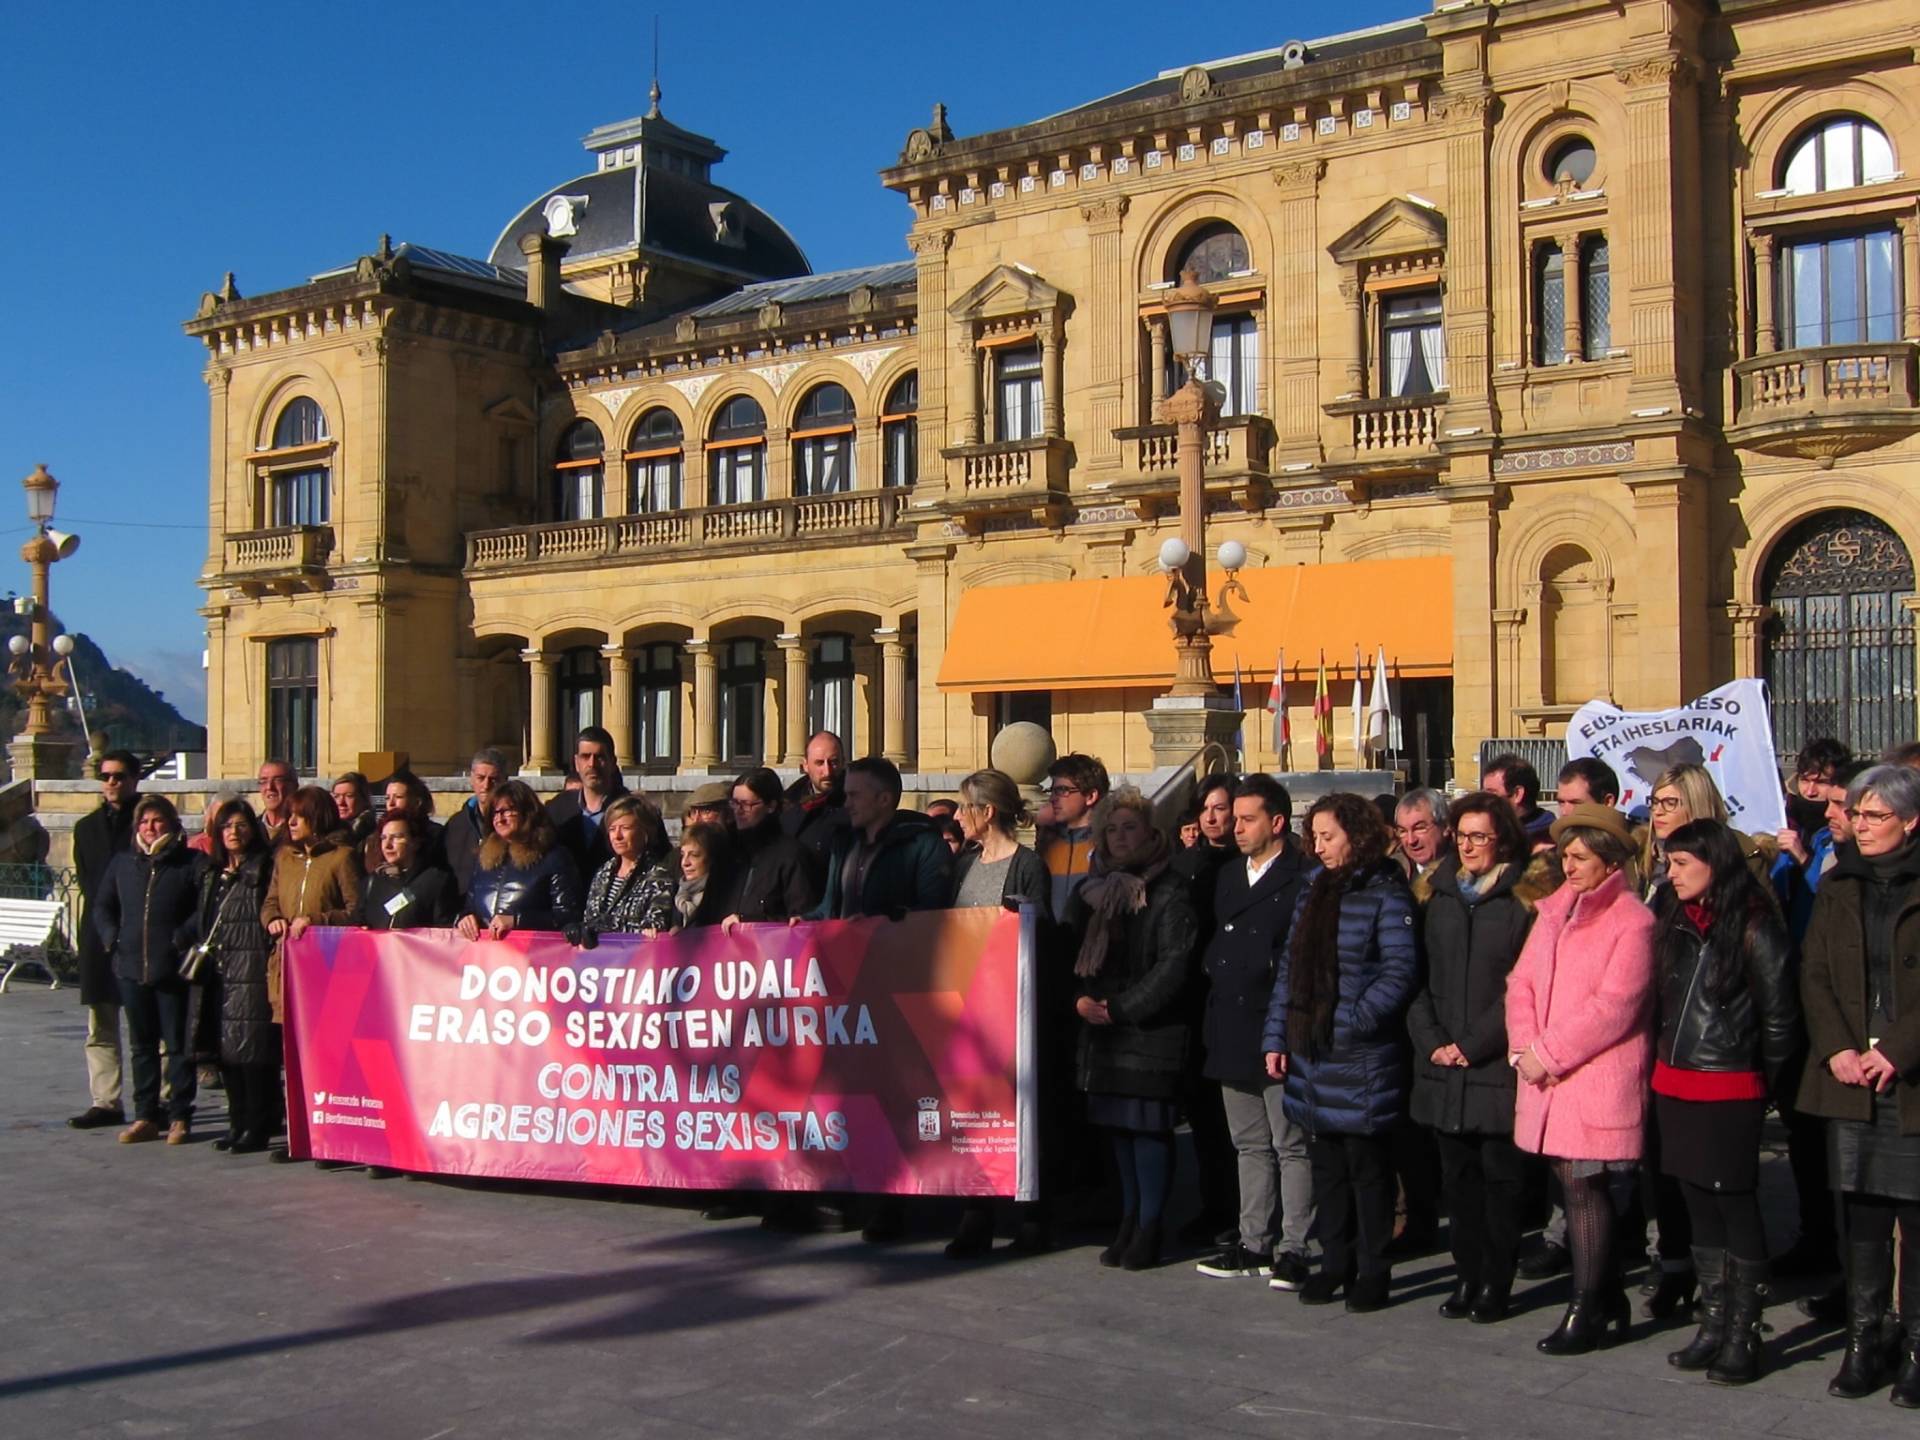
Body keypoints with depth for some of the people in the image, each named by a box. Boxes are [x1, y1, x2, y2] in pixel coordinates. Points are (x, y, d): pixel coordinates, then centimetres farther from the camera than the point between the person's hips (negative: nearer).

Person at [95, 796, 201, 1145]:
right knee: (141, 1046, 11)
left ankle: (179, 1117, 7)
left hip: (173, 969, -5)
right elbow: (103, 907, 20)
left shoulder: (190, 863, -3)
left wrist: (183, 937, -18)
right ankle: (146, 1116, 19)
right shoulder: (123, 862, 12)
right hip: (131, 967, 5)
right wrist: (112, 938, 4)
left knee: (178, 1045, 1)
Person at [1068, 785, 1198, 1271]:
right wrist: (1081, 999, -5)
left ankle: (1149, 1227, 6)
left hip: (1152, 1030, -6)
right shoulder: (1090, 890, 14)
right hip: (1100, 1029, 6)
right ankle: (1129, 1221, 20)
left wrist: (1121, 1007, -13)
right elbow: (1070, 950, 13)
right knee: (1117, 1123, 9)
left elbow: (1174, 963, -12)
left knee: (1149, 1125, -3)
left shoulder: (1169, 893, -6)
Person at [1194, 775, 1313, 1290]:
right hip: (1232, 1033, 8)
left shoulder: (1303, 881, -9)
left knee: (1291, 1146, 1)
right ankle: (1253, 1243, 21)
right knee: (1249, 1146, 14)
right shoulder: (1226, 877, 15)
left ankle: (1292, 1249, 6)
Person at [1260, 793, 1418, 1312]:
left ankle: (1373, 1271, 13)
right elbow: (1289, 970, 14)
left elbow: (1400, 971, -15)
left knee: (1367, 1166, 3)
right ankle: (1334, 1264, 23)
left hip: (1362, 1059, -7)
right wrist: (1276, 1037, 8)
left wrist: (1354, 1020, -20)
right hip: (1310, 1056, 7)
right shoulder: (1313, 893, 14)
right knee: (1326, 1165, 13)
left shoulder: (1386, 895, -8)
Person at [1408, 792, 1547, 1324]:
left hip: (1498, 1066, -4)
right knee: (1457, 1175, 9)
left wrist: (1474, 1044, -11)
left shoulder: (1526, 898, -3)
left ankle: (1495, 1283, 12)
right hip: (1442, 1067, 4)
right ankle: (1467, 1277, 18)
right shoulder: (1435, 893, 11)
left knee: (1500, 1175, 3)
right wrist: (1431, 1040, -4)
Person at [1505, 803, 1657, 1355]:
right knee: (1577, 1189, 10)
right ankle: (1607, 1297, 24)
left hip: (1599, 1081, -6)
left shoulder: (1631, 920, -8)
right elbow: (1522, 981, 11)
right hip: (1549, 1080, 7)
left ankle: (1587, 1310, 4)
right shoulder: (1554, 910, 15)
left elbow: (1614, 1006, -15)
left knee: (1584, 1188, -6)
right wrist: (1524, 1047, -4)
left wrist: (1548, 1053, -13)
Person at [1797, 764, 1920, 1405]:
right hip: (1849, 1080, 4)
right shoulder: (1837, 886, 12)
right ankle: (1862, 1342, 15)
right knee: (1861, 1214, 7)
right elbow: (1814, 974, 8)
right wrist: (1837, 1050, -5)